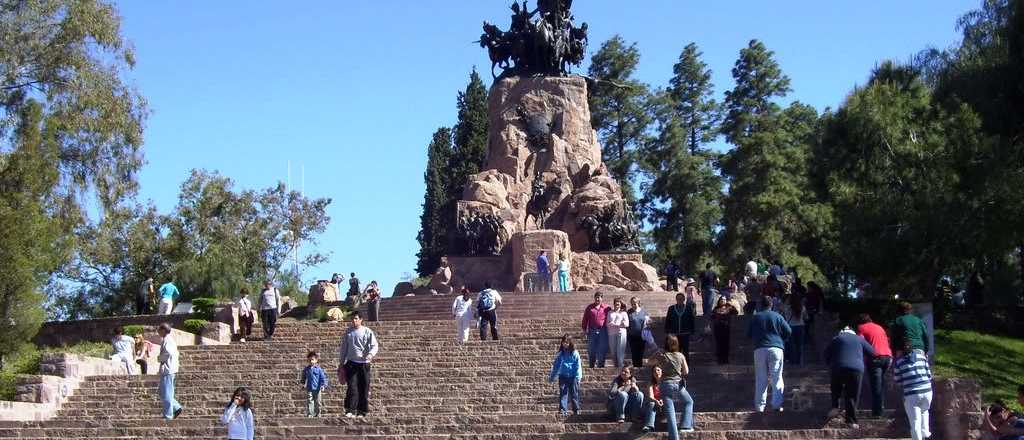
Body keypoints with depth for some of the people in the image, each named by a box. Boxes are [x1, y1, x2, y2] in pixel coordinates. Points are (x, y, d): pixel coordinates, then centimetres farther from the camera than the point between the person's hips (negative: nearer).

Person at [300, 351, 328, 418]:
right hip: (309, 389, 1)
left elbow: (323, 378, 0)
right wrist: (302, 382, 1)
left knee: (318, 402, 6)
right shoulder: (306, 369, 7)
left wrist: (323, 385, -11)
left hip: (317, 389, -1)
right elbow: (304, 378, 18)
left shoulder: (319, 369, -1)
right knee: (309, 402, -8)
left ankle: (317, 414, 18)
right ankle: (309, 414, -6)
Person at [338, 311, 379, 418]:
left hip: (364, 364, -1)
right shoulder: (348, 332, 11)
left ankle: (361, 412, 9)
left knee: (364, 388, 1)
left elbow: (374, 345, -3)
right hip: (351, 363, 1)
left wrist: (371, 354, -24)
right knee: (352, 387, -10)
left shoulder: (368, 332, 1)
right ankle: (350, 410, -10)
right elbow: (344, 348, 17)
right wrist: (341, 363, 14)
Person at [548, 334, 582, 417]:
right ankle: (563, 410, -7)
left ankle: (576, 410, 19)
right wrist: (552, 377, 15)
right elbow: (556, 366, 13)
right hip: (563, 376, 2)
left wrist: (578, 377, -8)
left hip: (572, 377, -2)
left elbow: (578, 366, -1)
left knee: (574, 393, 6)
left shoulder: (574, 353, -3)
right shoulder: (560, 354, 5)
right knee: (563, 393, -5)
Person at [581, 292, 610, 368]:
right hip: (592, 331, 1)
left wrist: (608, 329, 1)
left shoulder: (606, 308, 4)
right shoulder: (589, 307, 8)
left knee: (602, 350, 1)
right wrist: (584, 330, 4)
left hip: (602, 331, -1)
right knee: (591, 350, 4)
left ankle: (600, 366, 8)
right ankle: (591, 366, 13)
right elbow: (585, 319, 10)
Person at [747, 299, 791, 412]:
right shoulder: (777, 316, 6)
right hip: (776, 349, -1)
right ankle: (776, 404, -6)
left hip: (759, 350, 1)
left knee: (760, 379, 5)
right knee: (776, 378, 2)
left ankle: (759, 406, 3)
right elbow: (788, 331, 4)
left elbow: (748, 335, 10)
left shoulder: (755, 318, 9)